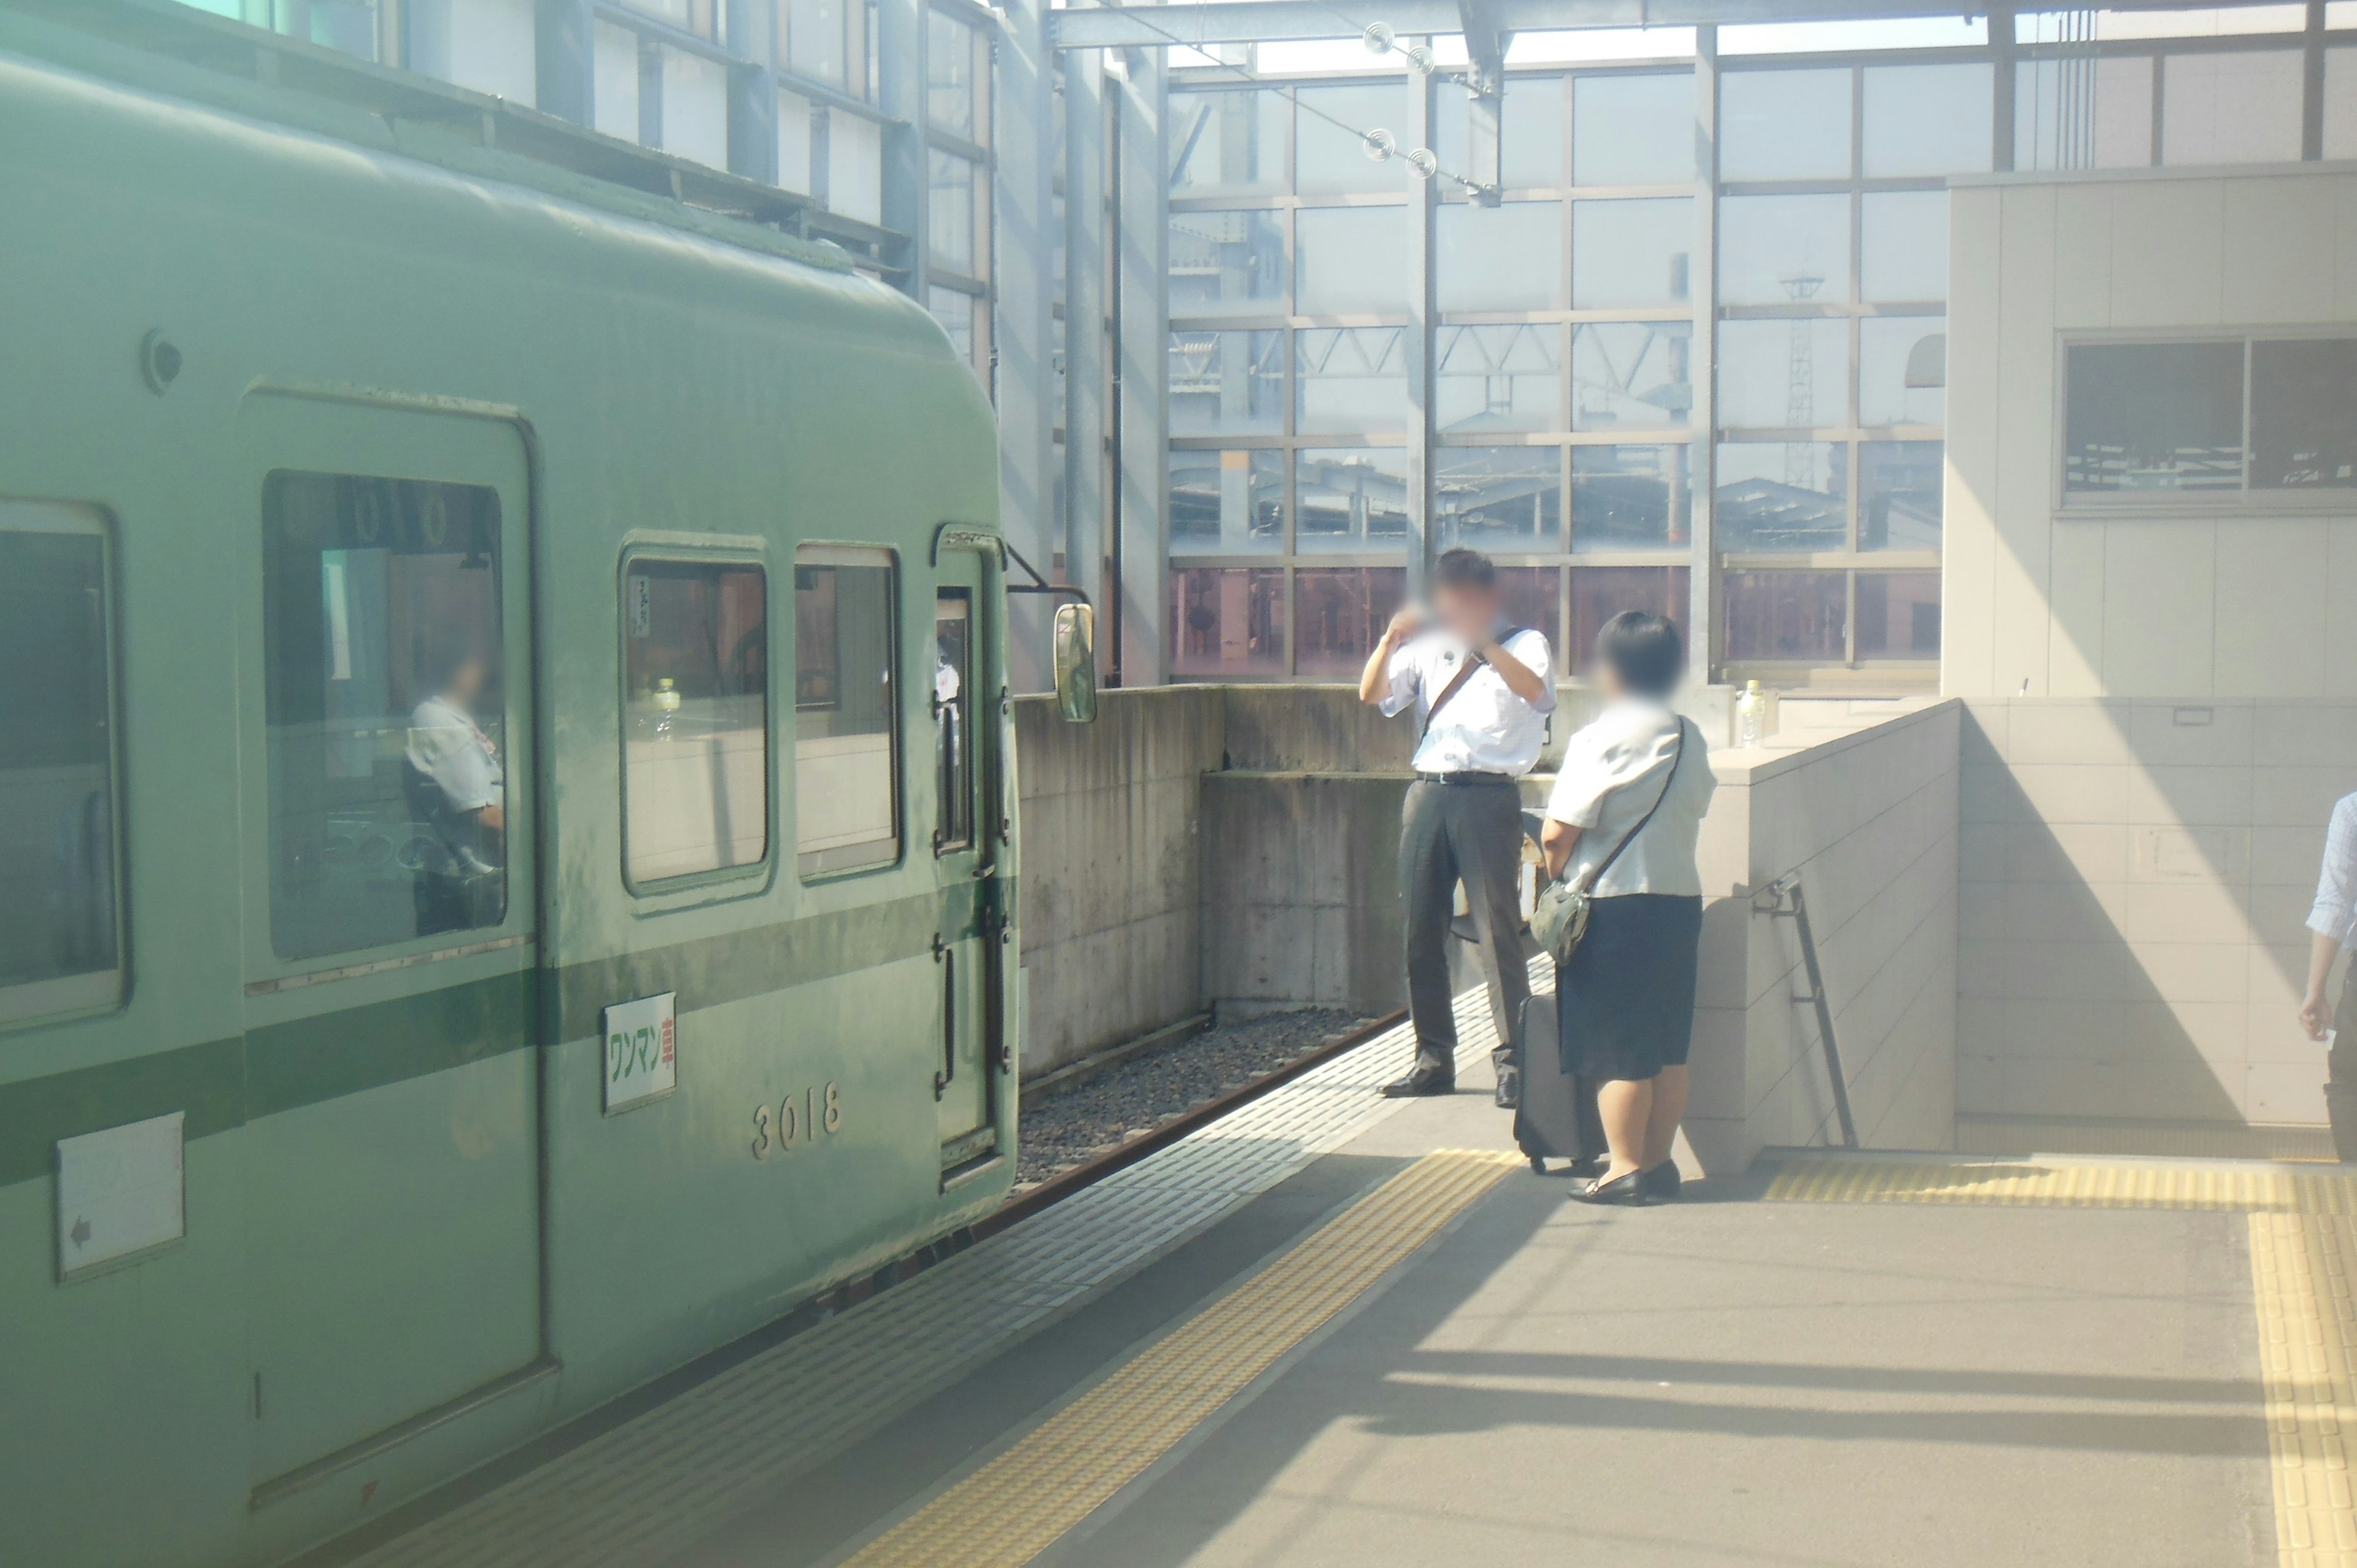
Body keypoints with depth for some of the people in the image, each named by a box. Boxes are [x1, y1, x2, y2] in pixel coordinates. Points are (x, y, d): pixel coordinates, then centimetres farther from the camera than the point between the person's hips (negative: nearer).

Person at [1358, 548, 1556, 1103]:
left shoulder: (1523, 645, 6)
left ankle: (1514, 1059, -3)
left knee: (1497, 928, -7)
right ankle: (1434, 1057, 13)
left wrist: (1481, 643, -24)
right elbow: (1371, 693, 8)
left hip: (1489, 795, -5)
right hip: (1428, 792, 5)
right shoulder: (1428, 648, 18)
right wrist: (1390, 642, -9)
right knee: (1422, 929, 5)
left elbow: (1536, 690, -16)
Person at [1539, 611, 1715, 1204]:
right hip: (1681, 898, 7)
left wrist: (1557, 867, 3)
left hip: (1614, 905, -7)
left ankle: (1625, 1170, 1)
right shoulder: (1691, 740, 8)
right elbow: (1697, 808, 13)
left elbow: (1560, 831, -18)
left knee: (1617, 1049, -1)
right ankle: (1659, 1162, 18)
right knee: (1668, 1047, 12)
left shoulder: (1603, 738, -14)